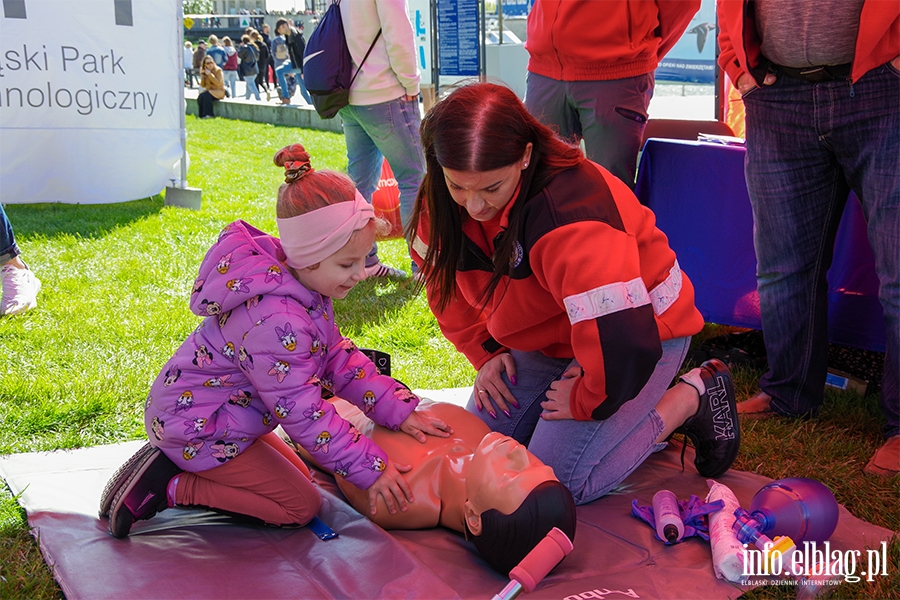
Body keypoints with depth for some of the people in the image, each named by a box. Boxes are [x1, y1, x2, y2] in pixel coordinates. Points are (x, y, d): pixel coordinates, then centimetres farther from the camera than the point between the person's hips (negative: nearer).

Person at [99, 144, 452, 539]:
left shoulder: (307, 285, -5)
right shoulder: (277, 323, -35)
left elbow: (338, 357, 4)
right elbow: (302, 413, -28)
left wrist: (397, 410, -2)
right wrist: (369, 468, -22)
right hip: (195, 428, -10)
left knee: (294, 472, 20)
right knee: (300, 506, -2)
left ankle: (172, 463, 13)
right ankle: (169, 487, -6)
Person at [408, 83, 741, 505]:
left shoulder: (573, 213, -37)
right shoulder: (442, 201, -13)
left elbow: (623, 337, -40)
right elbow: (443, 277, 8)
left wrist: (584, 402, -22)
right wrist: (484, 352, -1)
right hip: (548, 337, 8)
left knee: (559, 483, -16)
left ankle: (691, 398, 3)